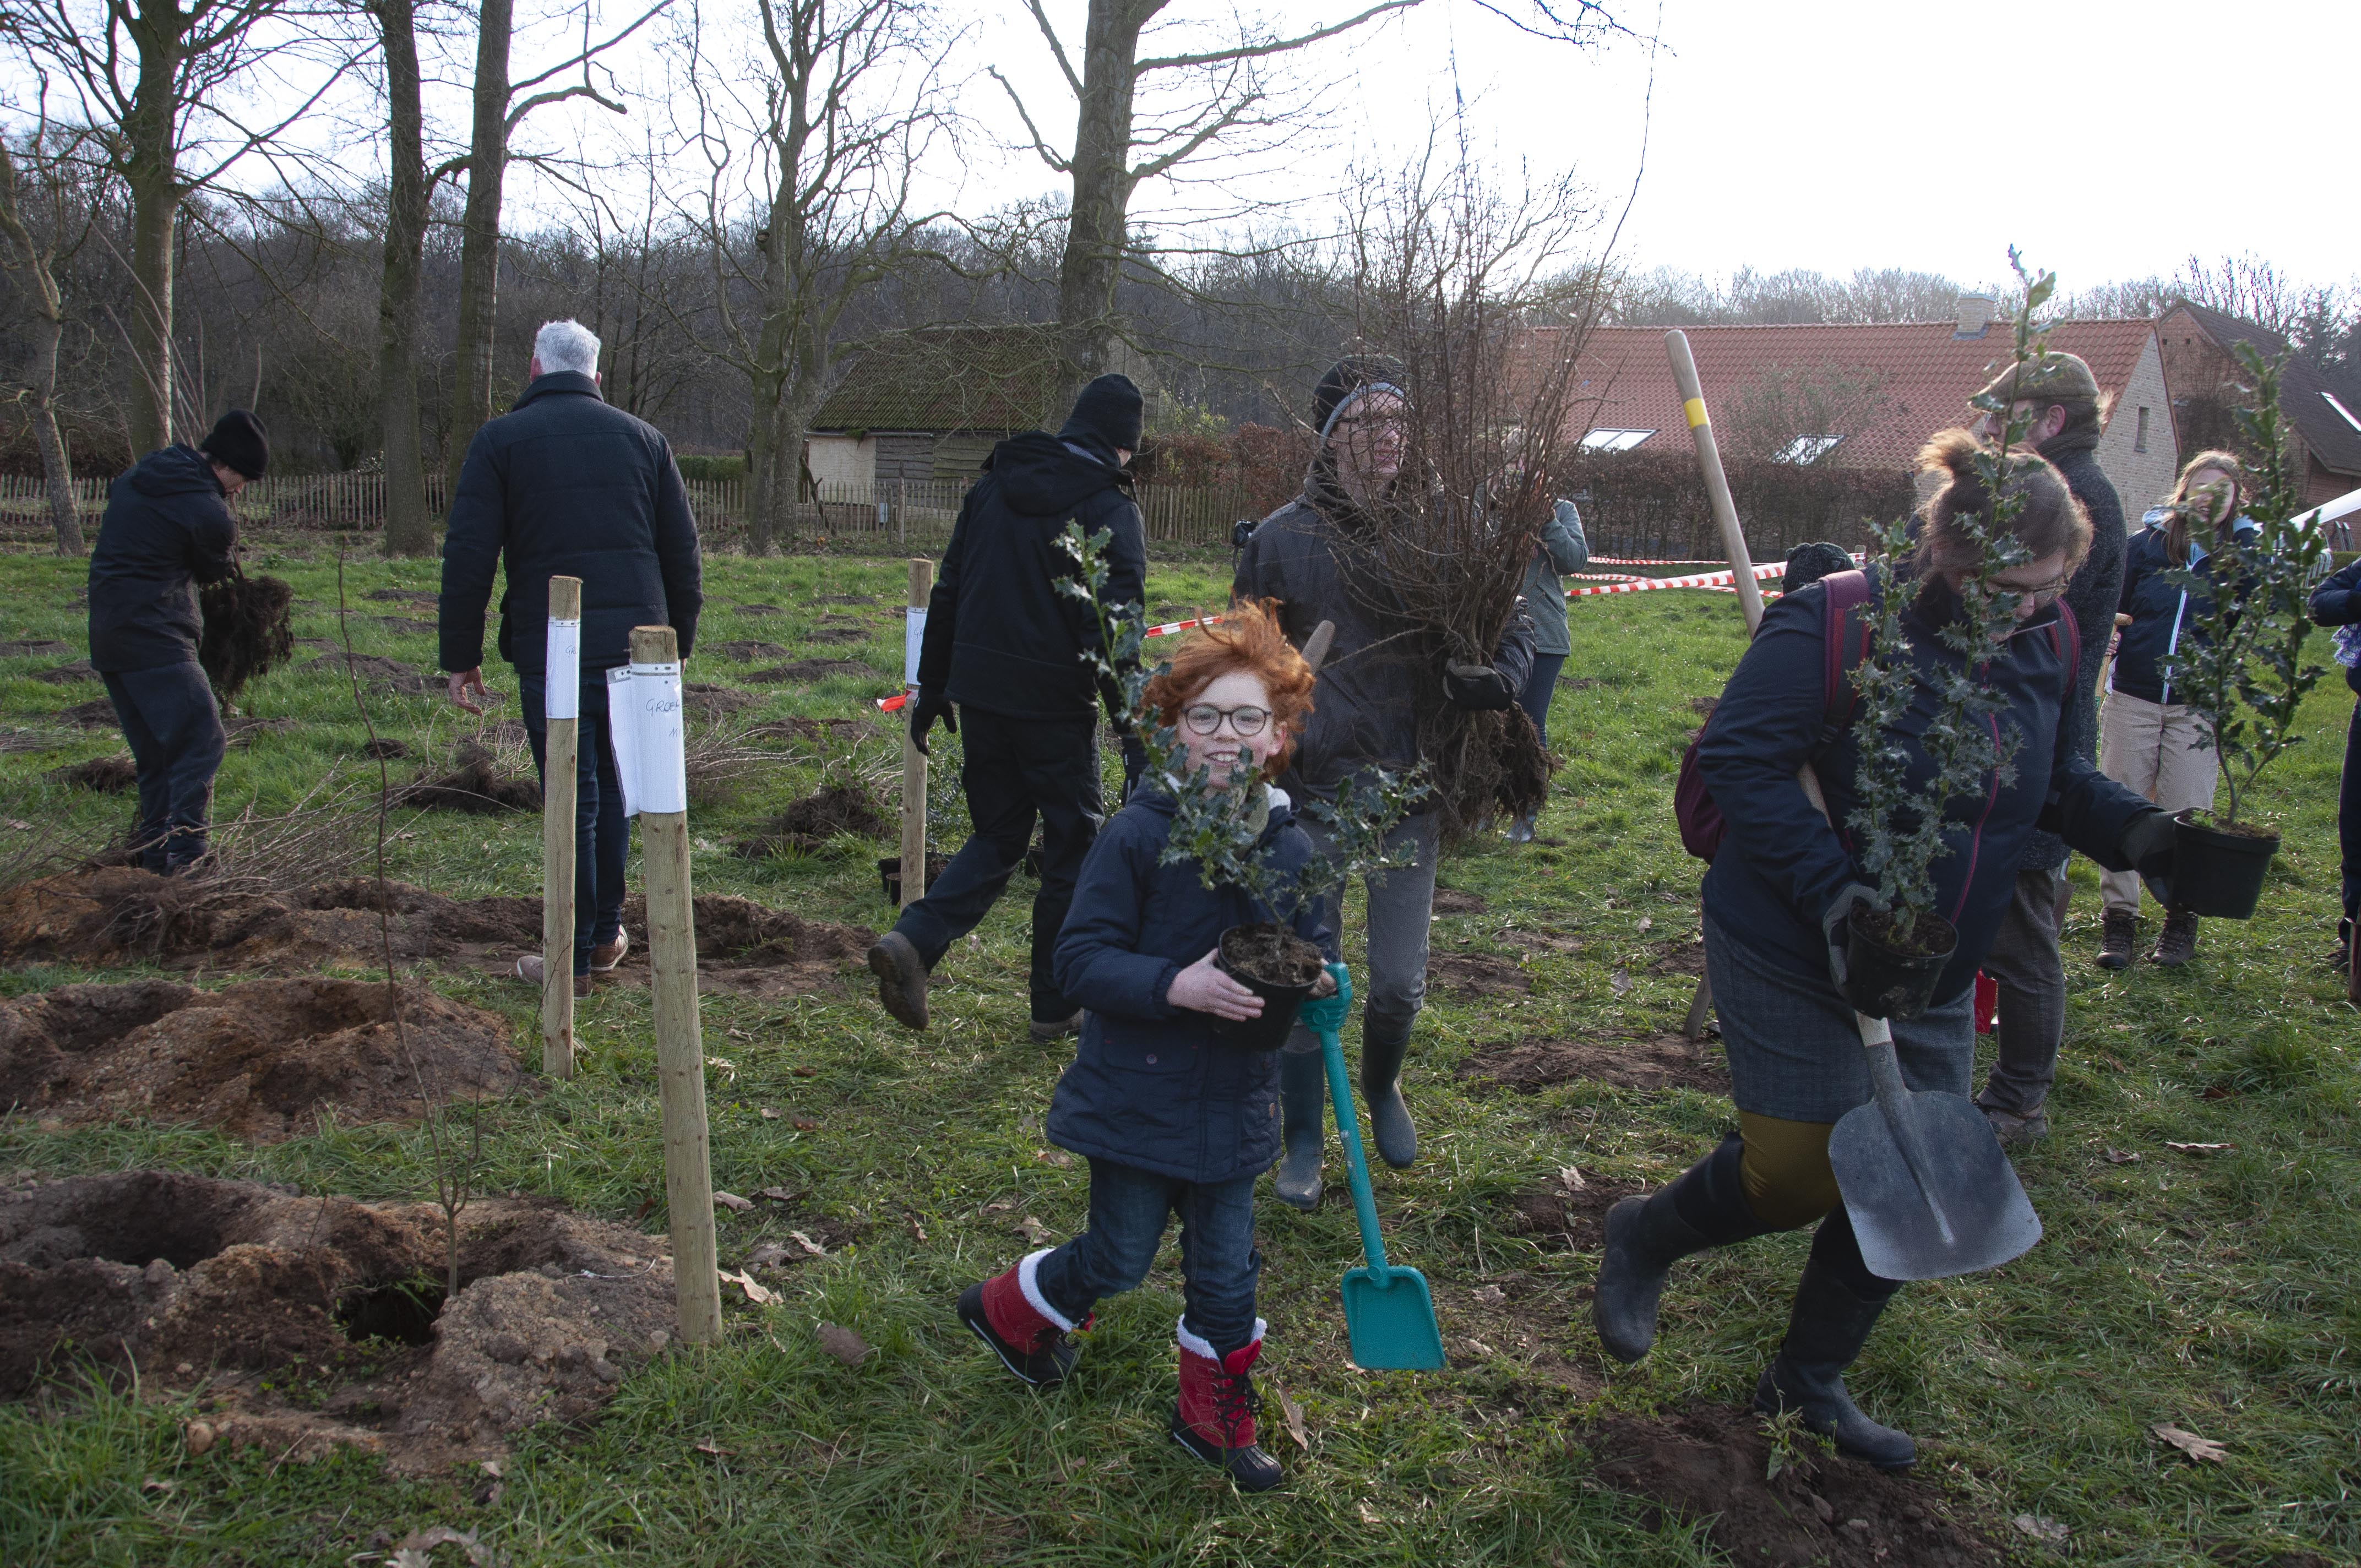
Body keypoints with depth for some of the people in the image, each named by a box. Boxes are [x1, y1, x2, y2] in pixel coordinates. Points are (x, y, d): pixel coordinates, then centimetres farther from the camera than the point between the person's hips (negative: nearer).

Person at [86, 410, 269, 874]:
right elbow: (213, 570, 1)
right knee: (201, 743, -9)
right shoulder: (211, 514, -14)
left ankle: (154, 853, 19)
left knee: (155, 753, 15)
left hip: (107, 635, 9)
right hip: (155, 639, -9)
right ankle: (185, 856, -16)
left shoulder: (144, 473, 11)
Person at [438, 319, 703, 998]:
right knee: (614, 785, 19)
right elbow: (683, 552, 10)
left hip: (552, 649, -3)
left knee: (571, 797, 2)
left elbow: (468, 558, -4)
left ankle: (574, 958, 8)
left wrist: (461, 657, 2)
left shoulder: (500, 441, 2)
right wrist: (677, 643, 17)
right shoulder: (642, 438, 12)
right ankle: (606, 931, 26)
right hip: (637, 645, 3)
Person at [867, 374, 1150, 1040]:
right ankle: (1056, 1004, 16)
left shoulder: (993, 487, 9)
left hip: (980, 693, 5)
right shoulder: (1108, 508, -8)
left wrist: (933, 686, 18)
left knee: (998, 835, 18)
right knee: (1072, 846, 10)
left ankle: (915, 939, -3)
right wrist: (1135, 739, -13)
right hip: (1055, 704, -5)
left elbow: (948, 593, 11)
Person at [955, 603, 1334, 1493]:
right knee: (1119, 1259, 9)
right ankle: (1007, 1311, 39)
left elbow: (1313, 952, 10)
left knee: (1225, 1269, 13)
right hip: (1137, 1094, -4)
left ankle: (1213, 1418, 35)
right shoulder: (1139, 836, -17)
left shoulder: (1292, 849, -4)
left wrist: (1316, 983, -14)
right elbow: (1081, 959, -16)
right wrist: (1175, 986, -30)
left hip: (1234, 1100, 4)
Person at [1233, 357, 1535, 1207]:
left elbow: (1513, 625, 8)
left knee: (1400, 983, 9)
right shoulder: (1282, 540, -5)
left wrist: (1498, 677, -13)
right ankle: (1304, 1139, 26)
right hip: (1311, 793, -1)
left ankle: (1382, 1089, 41)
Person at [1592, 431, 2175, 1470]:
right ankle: (1644, 1239, 30)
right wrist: (1829, 886, -31)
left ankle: (1810, 1380, 33)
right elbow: (1739, 758, -23)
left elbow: (2057, 779, 14)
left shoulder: (2043, 648, 0)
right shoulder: (1834, 627, -21)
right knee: (1801, 1171, -3)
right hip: (1793, 958, -7)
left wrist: (2135, 833, -6)